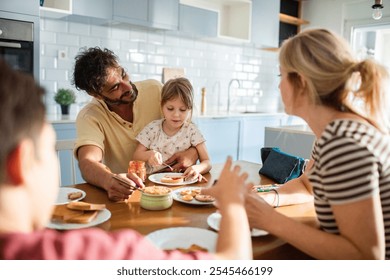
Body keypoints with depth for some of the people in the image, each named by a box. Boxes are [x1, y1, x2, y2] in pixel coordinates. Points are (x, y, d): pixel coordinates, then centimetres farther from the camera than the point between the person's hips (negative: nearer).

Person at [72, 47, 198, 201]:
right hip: (124, 191, 0)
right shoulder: (89, 116, -12)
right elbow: (88, 164, -26)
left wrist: (193, 152, -22)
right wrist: (110, 181, -49)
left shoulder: (154, 90, -6)